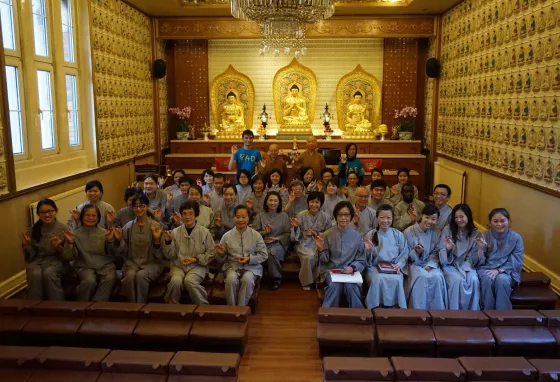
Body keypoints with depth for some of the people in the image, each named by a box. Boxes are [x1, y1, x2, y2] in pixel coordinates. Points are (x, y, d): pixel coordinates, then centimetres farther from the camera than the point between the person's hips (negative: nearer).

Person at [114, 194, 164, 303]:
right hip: (132, 262, 2)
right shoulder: (128, 227, 9)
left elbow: (158, 255, -2)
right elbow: (120, 252, 11)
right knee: (130, 275, -30)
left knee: (141, 275, -32)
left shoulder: (156, 226, 0)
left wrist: (157, 239, -17)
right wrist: (118, 240, -6)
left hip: (151, 263, -2)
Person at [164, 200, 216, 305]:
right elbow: (170, 256, 7)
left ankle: (203, 306, -10)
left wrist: (196, 259, -9)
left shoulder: (204, 232, 1)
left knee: (189, 281, -31)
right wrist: (168, 242, -10)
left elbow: (211, 253, 2)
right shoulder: (175, 232, 5)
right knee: (175, 281, -30)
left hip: (198, 266, -1)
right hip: (178, 266, 2)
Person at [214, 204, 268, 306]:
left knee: (247, 279, -33)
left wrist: (249, 259, -11)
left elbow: (264, 255, 4)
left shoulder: (256, 235, 1)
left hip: (251, 266, -1)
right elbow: (221, 259, 12)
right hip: (232, 266, 1)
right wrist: (221, 253, -12)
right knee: (231, 279, -32)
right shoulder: (227, 236, 4)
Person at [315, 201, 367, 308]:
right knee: (335, 285, -30)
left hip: (350, 271, 0)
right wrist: (320, 249, -20)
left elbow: (361, 260, 4)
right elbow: (325, 260, 0)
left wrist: (352, 268, -16)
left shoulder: (356, 235, 0)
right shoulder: (328, 234, -2)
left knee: (350, 285, -30)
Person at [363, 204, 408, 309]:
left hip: (394, 268, 1)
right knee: (378, 280, -34)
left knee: (396, 280, -32)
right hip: (375, 266, -1)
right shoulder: (370, 235, 4)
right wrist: (368, 250, -17)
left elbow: (404, 254, 6)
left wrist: (399, 265, -12)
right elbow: (367, 260, 4)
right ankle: (376, 307, -18)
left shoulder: (398, 235, 6)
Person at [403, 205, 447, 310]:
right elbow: (406, 255, -4)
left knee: (437, 276, -28)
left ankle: (436, 310, -14)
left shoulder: (436, 234, 5)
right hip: (414, 263, -3)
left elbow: (436, 253, 3)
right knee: (422, 276, -33)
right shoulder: (408, 232, -6)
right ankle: (418, 310, -20)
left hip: (430, 263, 3)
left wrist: (430, 265, -15)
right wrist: (416, 252, -25)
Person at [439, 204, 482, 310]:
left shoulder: (475, 233, 3)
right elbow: (444, 259, -2)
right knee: (457, 280, -31)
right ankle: (455, 311, -17)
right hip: (450, 265, -2)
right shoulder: (447, 230, -3)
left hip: (467, 265, 2)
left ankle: (473, 312, -13)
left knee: (473, 280, -29)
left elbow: (475, 259, 2)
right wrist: (447, 249, -23)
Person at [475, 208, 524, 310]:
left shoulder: (516, 238, -2)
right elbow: (479, 262, -3)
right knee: (487, 279, -33)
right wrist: (481, 248, -23)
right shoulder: (485, 236, 0)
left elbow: (517, 263, -6)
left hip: (506, 271, 0)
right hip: (486, 268, 1)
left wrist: (499, 270, -19)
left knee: (501, 279, -34)